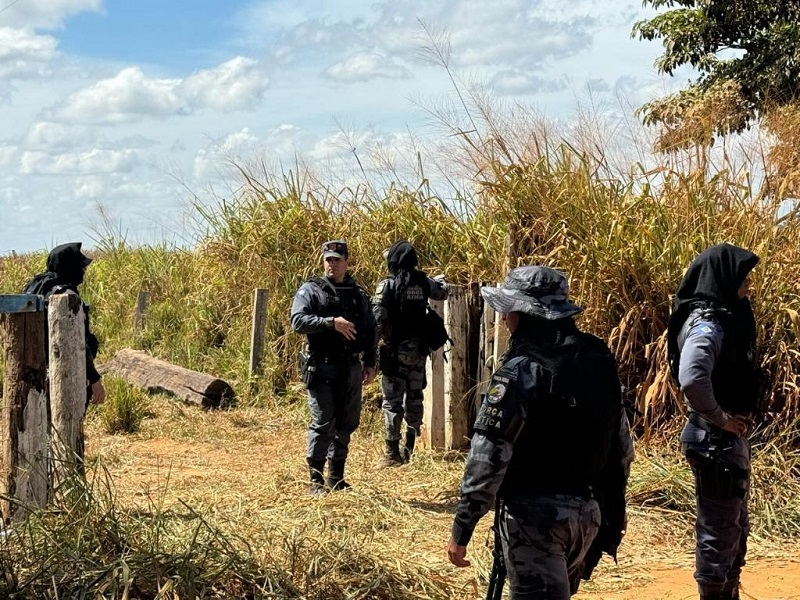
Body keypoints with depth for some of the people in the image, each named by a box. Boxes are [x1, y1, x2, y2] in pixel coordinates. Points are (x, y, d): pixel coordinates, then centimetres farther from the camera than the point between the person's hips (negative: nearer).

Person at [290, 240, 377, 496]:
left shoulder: (359, 294, 14)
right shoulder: (311, 290, -2)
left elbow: (370, 329, 17)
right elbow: (298, 321, -15)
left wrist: (370, 363, 11)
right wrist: (331, 323, -24)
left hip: (351, 369, 5)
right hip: (322, 368, -5)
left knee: (347, 424, 10)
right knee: (322, 424, -7)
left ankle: (336, 478, 21)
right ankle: (315, 480, 1)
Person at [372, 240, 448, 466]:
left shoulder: (387, 285, -12)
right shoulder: (422, 282, 2)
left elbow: (377, 318, -19)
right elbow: (442, 293, 23)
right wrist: (441, 280, 45)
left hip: (396, 350, -4)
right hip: (418, 350, 5)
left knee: (393, 400, 0)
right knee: (414, 397, 15)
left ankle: (392, 453, 0)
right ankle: (408, 448, 22)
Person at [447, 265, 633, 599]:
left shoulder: (522, 370, -16)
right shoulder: (600, 360, 6)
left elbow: (488, 458, -19)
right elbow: (623, 448, 12)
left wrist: (461, 530, -14)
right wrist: (611, 509, 22)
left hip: (535, 513, -7)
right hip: (589, 514, 8)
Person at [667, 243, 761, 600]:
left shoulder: (724, 317, 10)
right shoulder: (707, 322, -20)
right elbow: (691, 379, -37)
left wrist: (733, 423, 10)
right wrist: (719, 418, -22)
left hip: (730, 439, 10)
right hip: (715, 441, -10)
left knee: (734, 528, 19)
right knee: (718, 530, 1)